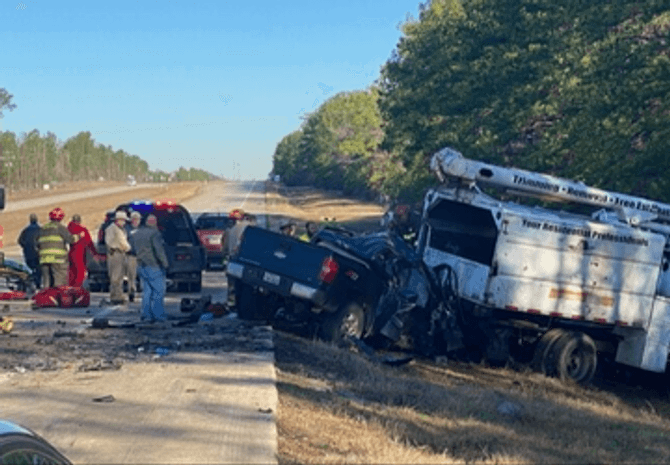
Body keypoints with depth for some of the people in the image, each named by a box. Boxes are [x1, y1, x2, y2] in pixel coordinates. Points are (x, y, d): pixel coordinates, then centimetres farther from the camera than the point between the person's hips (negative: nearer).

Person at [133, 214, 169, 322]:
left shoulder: (136, 234, 12)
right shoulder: (154, 233, -14)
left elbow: (136, 250, 18)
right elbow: (159, 250, -21)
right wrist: (165, 262, -15)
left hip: (141, 267, 7)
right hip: (154, 267, -7)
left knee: (147, 291, 10)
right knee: (159, 291, 0)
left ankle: (146, 315, 7)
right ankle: (158, 314, -2)